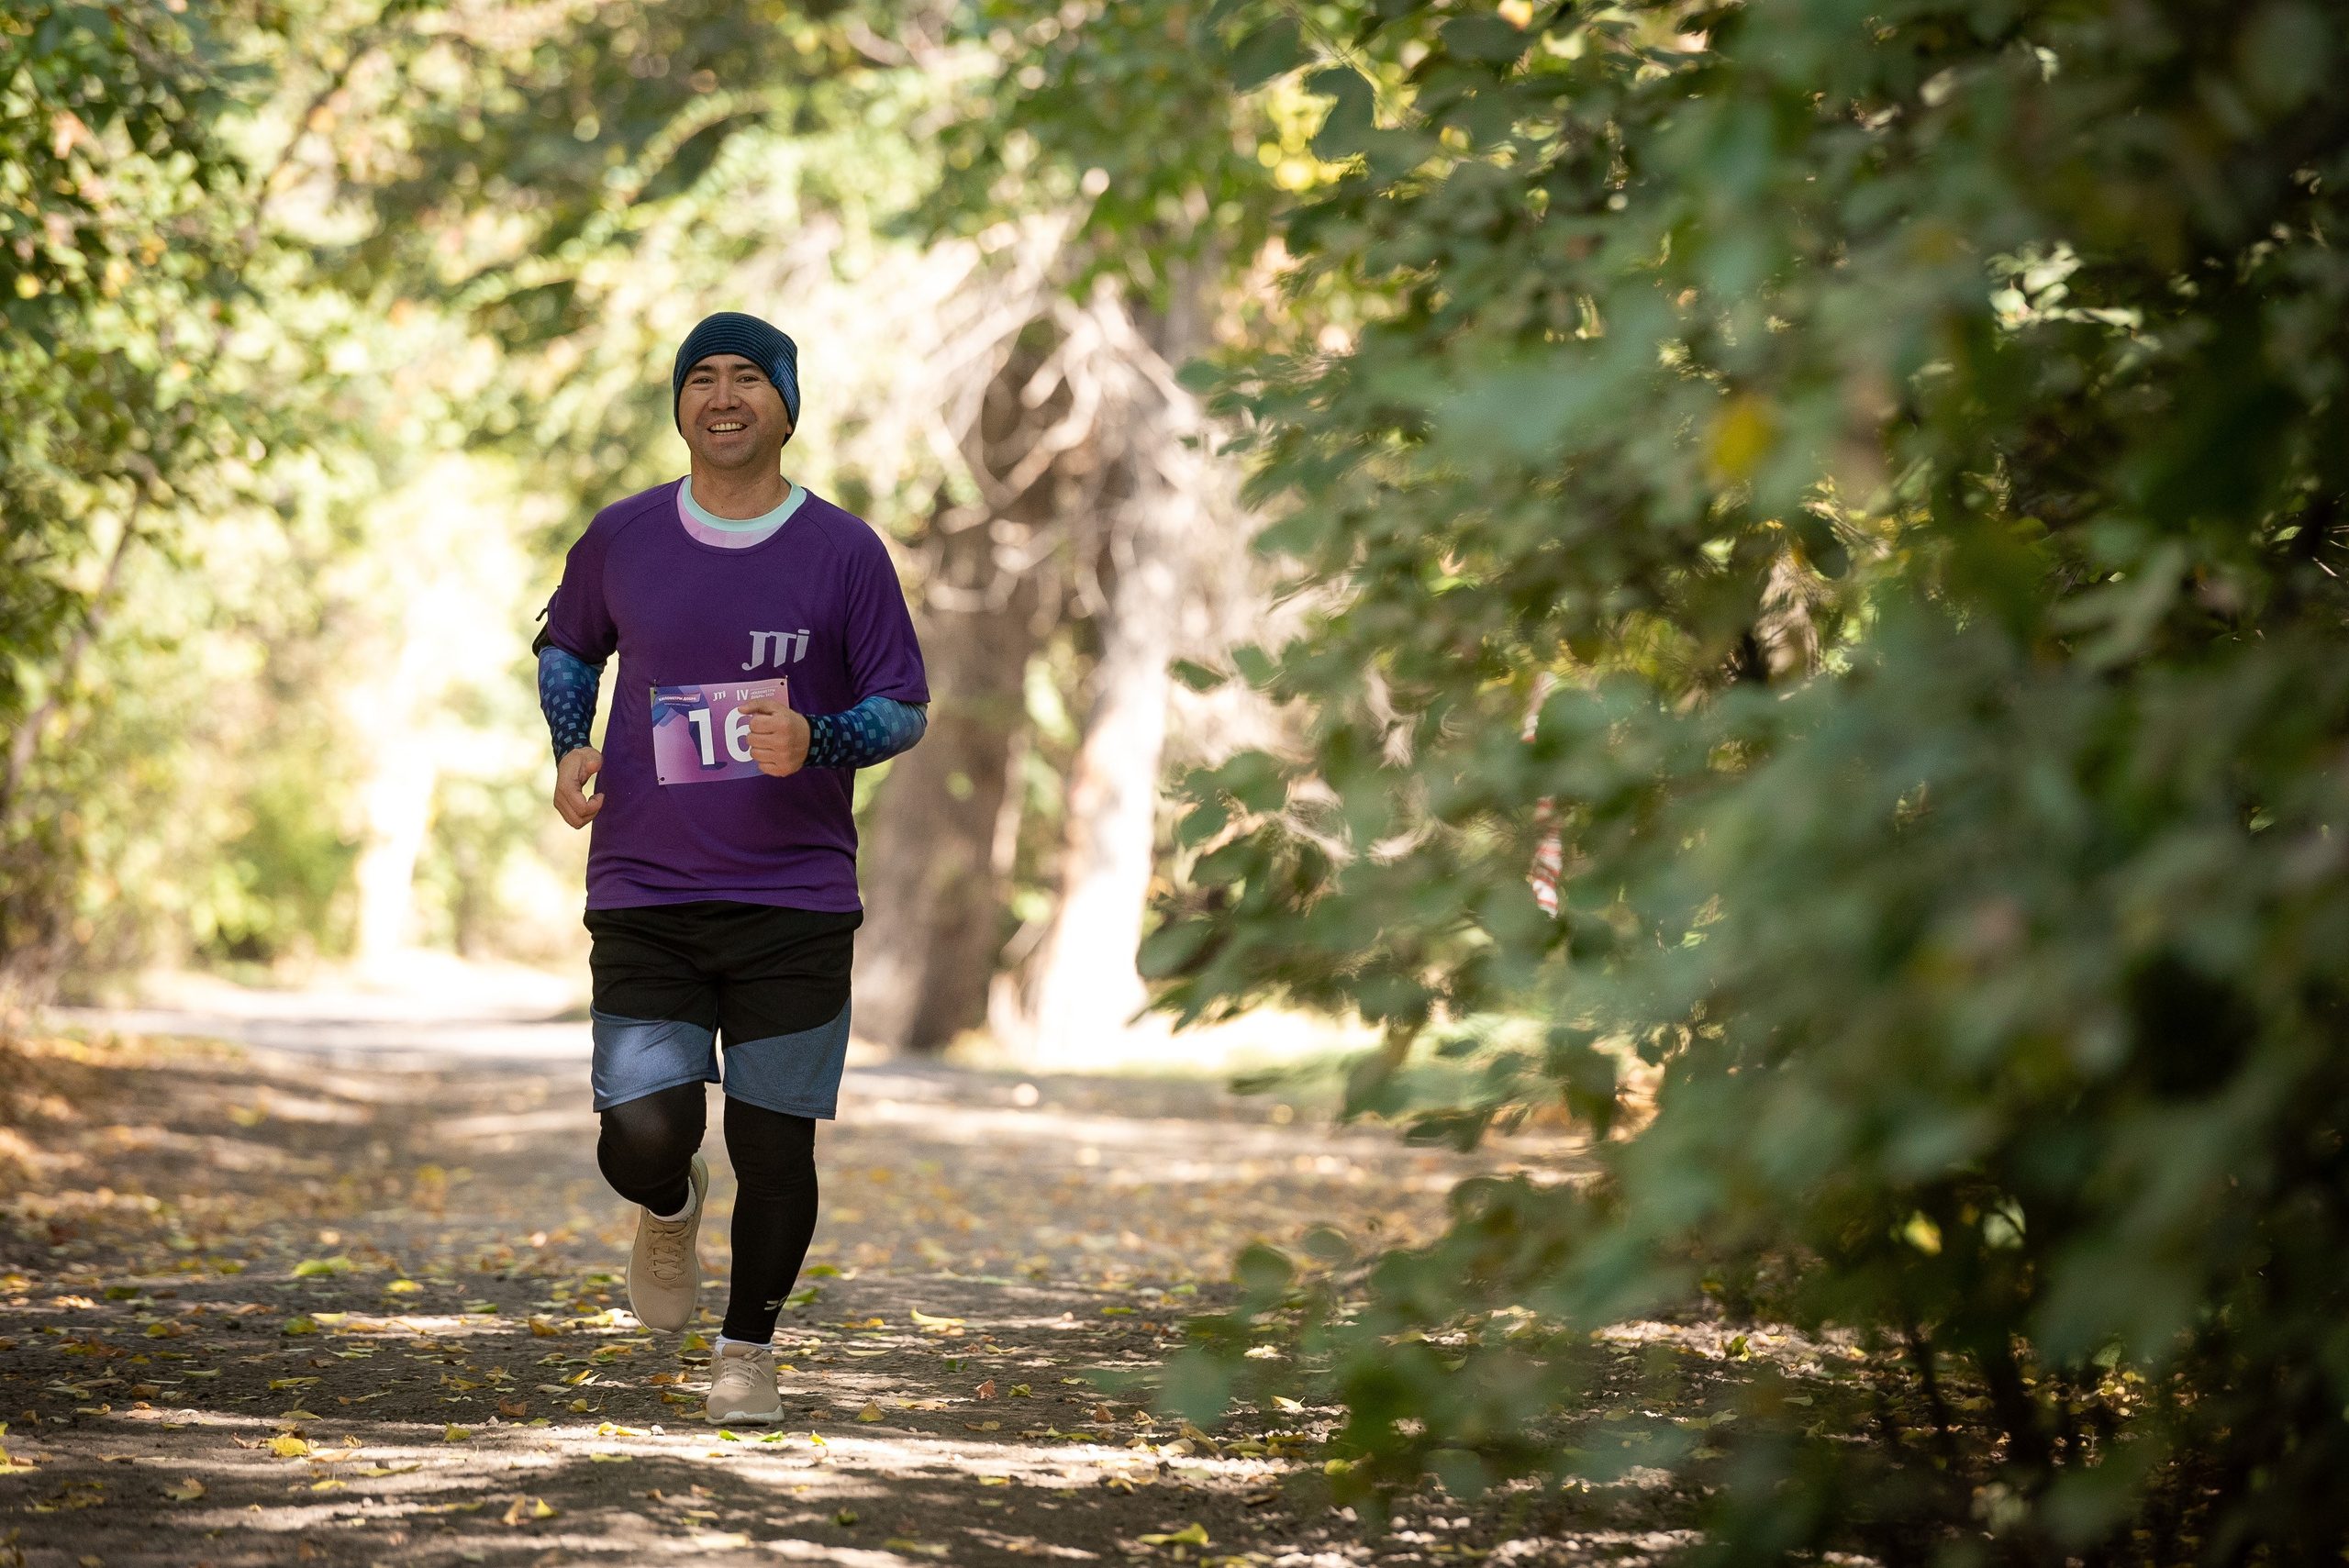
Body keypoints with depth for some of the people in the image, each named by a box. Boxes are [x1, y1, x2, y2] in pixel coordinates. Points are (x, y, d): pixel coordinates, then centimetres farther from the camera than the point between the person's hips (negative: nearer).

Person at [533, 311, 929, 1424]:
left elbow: (904, 708, 3)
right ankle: (670, 1207, 27)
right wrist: (570, 749, 4)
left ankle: (747, 1351, 26)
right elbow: (566, 643, 23)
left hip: (795, 902, -1)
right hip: (643, 899, 1)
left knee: (775, 1151, 2)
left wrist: (816, 740, -18)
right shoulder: (622, 539, 4)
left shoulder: (842, 551, -2)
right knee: (642, 1140, -11)